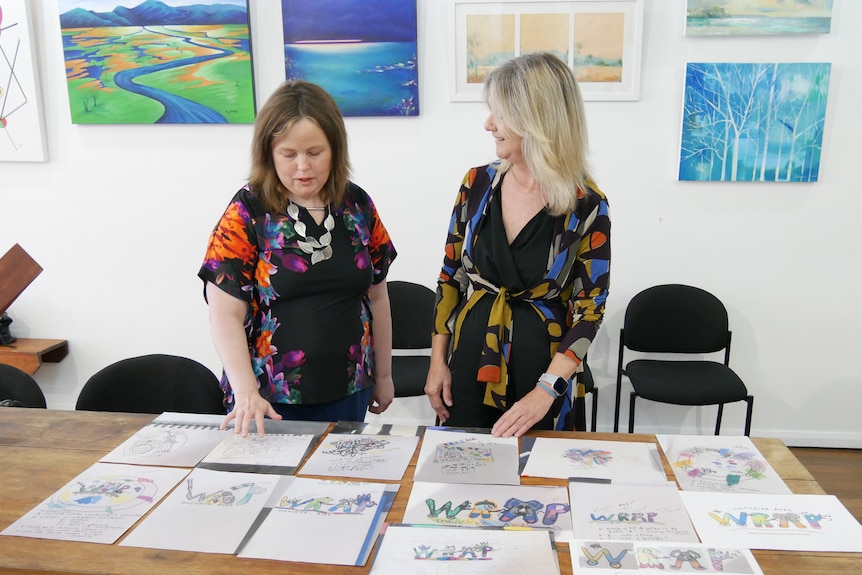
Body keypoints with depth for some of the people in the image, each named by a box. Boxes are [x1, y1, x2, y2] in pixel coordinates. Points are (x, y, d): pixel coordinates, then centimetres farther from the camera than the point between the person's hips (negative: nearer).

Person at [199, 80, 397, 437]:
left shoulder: (357, 205, 1)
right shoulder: (247, 212, -9)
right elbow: (226, 315, -11)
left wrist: (383, 374, 13)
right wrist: (246, 393, -23)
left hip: (347, 393, 3)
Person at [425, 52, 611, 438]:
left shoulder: (587, 205, -12)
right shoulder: (477, 183, -3)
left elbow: (590, 309, -10)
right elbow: (450, 276, 4)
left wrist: (544, 392, -18)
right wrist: (438, 360, 3)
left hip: (541, 369, -2)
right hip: (470, 365, 3)